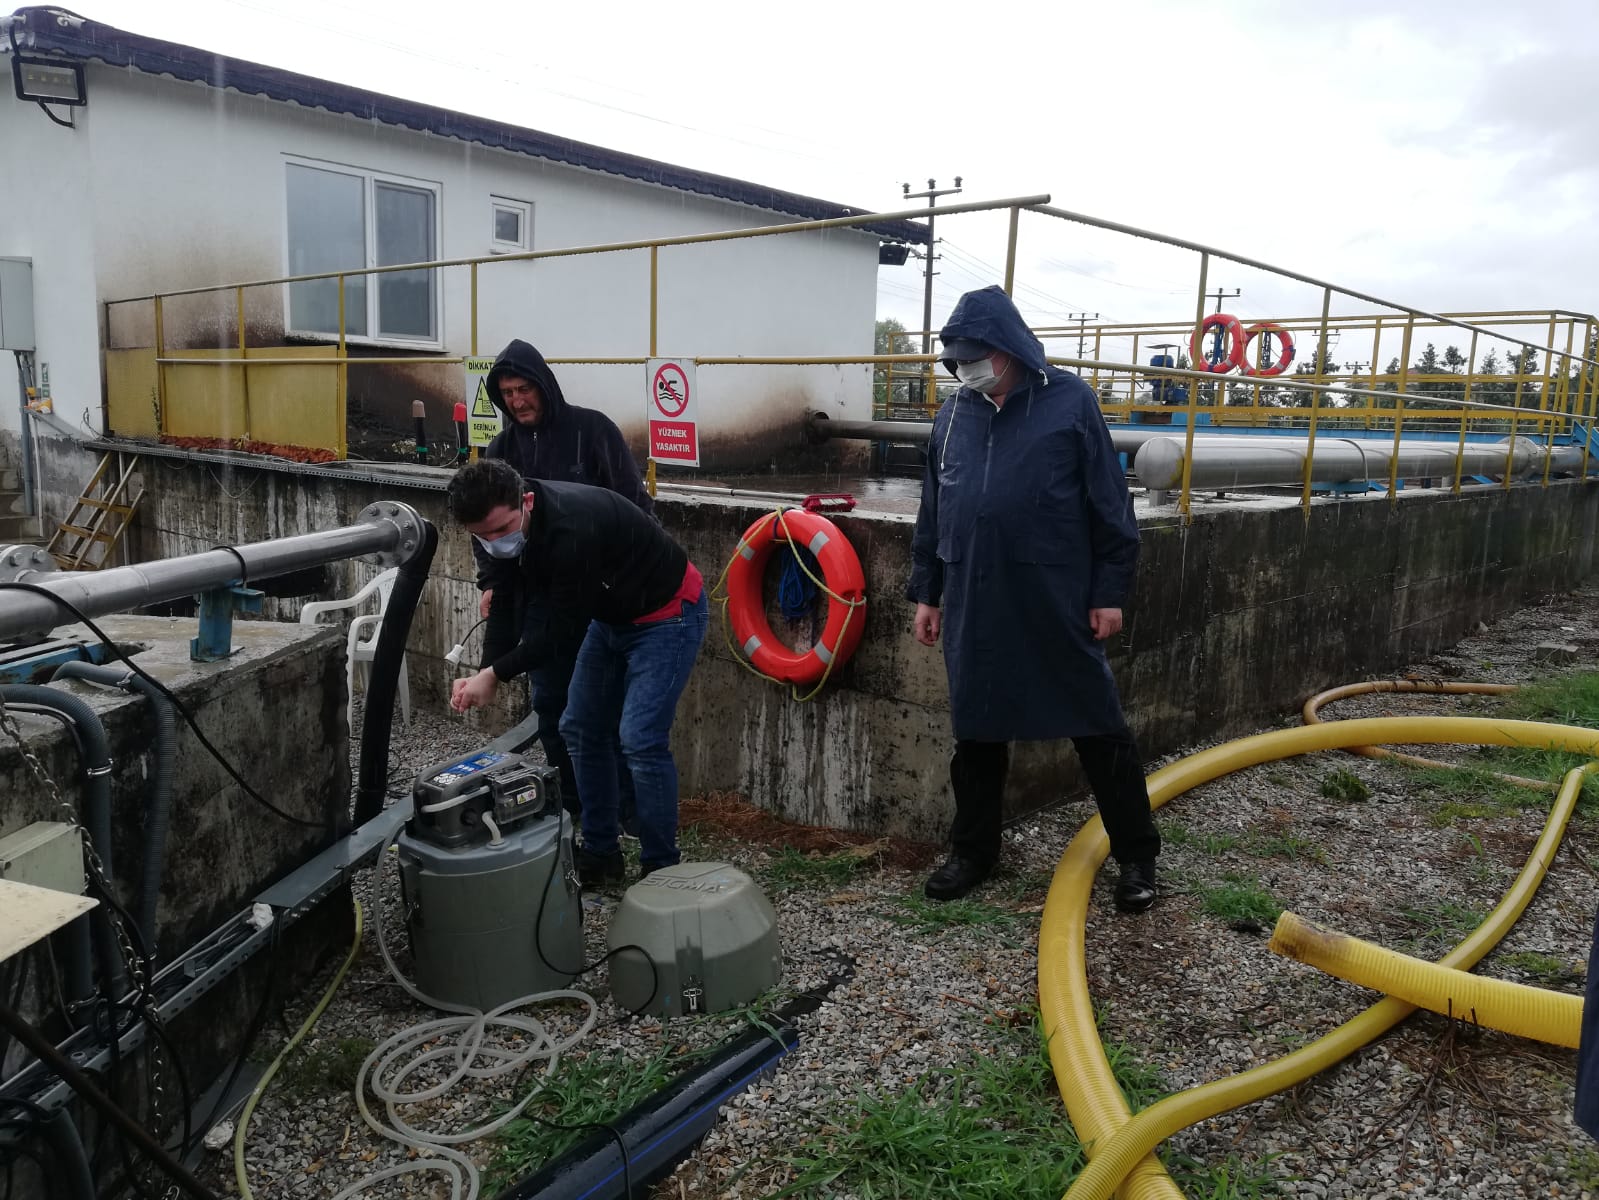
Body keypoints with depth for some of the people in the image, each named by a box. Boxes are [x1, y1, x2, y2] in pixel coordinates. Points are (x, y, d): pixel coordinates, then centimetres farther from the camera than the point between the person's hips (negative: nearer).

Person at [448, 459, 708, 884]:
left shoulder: (572, 530, -37)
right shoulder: (504, 523, -11)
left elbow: (561, 626, -28)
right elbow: (508, 596, 1)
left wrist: (495, 675, -23)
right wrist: (486, 670, -8)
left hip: (667, 613, -9)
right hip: (610, 614, 9)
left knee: (641, 740, -14)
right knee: (581, 729, 9)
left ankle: (661, 869, 1)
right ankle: (600, 853, 21)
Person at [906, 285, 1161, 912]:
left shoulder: (1070, 402, -4)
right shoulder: (953, 414, 9)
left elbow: (1110, 504, -4)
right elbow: (933, 511, 15)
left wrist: (1110, 591, -7)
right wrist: (926, 591, 13)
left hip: (1058, 603, -4)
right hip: (973, 606, 4)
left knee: (1098, 726, 4)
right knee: (976, 729, 13)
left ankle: (1136, 855, 19)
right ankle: (973, 849, 28)